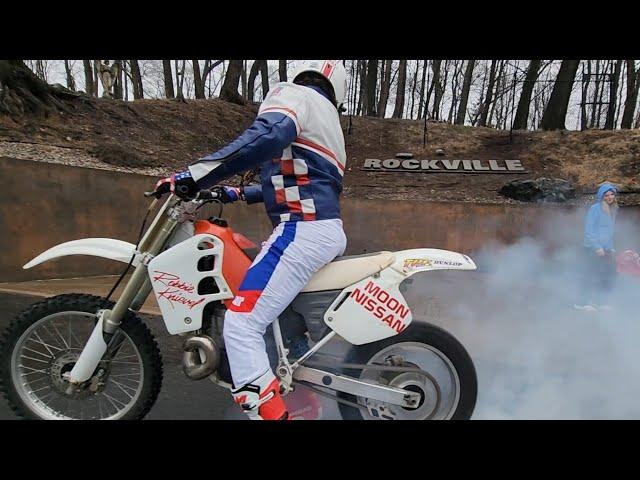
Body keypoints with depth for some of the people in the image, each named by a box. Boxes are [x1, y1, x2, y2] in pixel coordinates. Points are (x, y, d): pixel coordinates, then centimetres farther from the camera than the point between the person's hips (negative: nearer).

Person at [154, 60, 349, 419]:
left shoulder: (293, 93, 1)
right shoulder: (328, 115, 28)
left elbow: (269, 136, -23)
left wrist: (194, 176, -24)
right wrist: (240, 194, 34)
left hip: (302, 230, -10)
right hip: (329, 230, 10)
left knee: (242, 325, -13)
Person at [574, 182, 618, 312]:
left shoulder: (613, 210, 15)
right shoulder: (595, 208, -9)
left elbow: (610, 231, 21)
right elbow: (588, 230, -13)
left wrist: (611, 248, 14)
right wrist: (597, 247, -16)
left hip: (606, 250, 8)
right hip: (593, 249, -8)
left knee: (609, 275, 9)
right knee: (592, 275, -6)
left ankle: (600, 301, 19)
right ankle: (583, 302, 2)